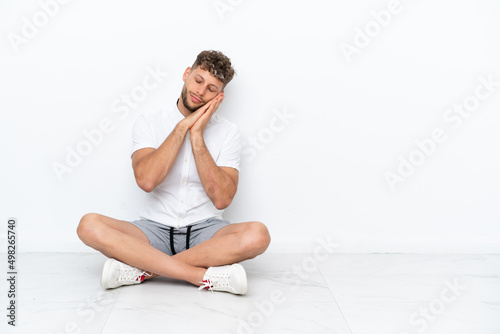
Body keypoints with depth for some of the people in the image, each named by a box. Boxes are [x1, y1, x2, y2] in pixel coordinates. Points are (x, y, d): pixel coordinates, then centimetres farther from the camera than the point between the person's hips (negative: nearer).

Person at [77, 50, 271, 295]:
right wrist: (183, 126, -12)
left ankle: (143, 269, -24)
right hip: (155, 229, 1)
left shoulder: (228, 132, 2)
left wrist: (196, 135, -12)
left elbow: (222, 198, -11)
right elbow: (146, 180, -15)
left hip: (205, 231, 0)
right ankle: (207, 276, -28)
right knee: (90, 226, -26)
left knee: (257, 235, -30)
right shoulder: (148, 123, 3)